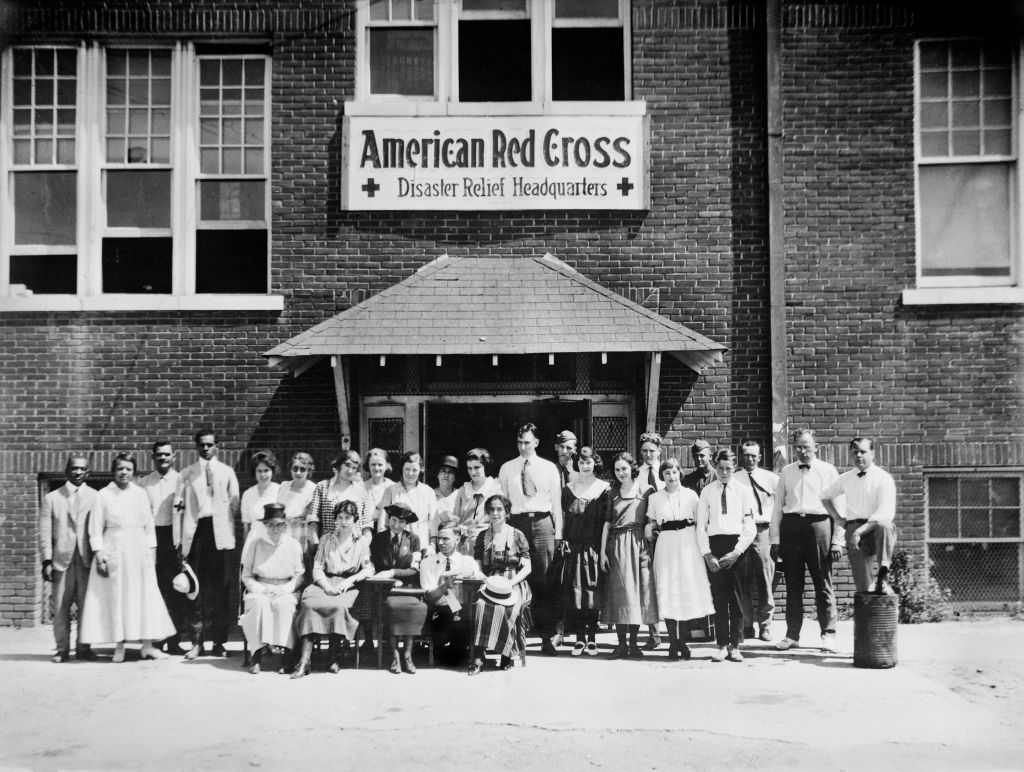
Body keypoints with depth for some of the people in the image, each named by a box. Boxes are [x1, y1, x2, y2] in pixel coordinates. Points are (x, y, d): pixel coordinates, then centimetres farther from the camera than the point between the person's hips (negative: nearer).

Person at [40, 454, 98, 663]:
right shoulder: (52, 498, 9)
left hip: (87, 559, 0)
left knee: (87, 605, 0)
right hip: (61, 560, 0)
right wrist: (47, 561, -3)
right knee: (60, 608, 0)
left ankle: (83, 647, 9)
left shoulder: (95, 497, 8)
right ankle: (62, 649, 9)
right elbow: (45, 532, 4)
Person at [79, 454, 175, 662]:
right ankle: (119, 647, 7)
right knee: (115, 598, 0)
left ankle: (147, 645, 3)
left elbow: (149, 525, 10)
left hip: (138, 554, 3)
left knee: (145, 597, 0)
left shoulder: (140, 494, 8)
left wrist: (151, 551, 4)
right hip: (113, 553, -2)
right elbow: (96, 529, -1)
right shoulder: (103, 496, 0)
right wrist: (99, 555, -9)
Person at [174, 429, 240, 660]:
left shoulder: (227, 472, 11)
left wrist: (234, 535, -1)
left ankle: (219, 641, 7)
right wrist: (178, 541, 0)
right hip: (195, 532, 0)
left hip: (220, 534, 0)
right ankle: (197, 641, 4)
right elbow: (178, 507, 8)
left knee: (219, 589, 1)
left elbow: (235, 505, 9)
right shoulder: (187, 474, 11)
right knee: (195, 588, -3)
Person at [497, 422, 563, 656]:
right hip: (516, 523, 1)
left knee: (544, 580, -4)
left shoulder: (549, 468, 10)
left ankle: (548, 636, 0)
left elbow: (556, 501, 8)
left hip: (542, 523, 0)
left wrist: (558, 533, 2)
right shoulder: (507, 469, 11)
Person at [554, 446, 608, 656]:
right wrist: (563, 543, -1)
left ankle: (592, 638, 9)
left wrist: (604, 549, -8)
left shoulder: (604, 489, 1)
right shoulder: (568, 489, 8)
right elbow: (563, 518, 8)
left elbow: (607, 520, -1)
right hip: (573, 546, 2)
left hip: (594, 546, -2)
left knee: (592, 592, 0)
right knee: (574, 591, 1)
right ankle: (579, 638, 8)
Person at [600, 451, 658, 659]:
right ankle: (621, 644, 5)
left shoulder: (645, 490, 2)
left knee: (637, 591, 0)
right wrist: (602, 551, 3)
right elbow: (607, 522, 7)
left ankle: (633, 644, 8)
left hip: (638, 545, -2)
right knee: (618, 594, 0)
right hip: (617, 546, 2)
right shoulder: (613, 492, 10)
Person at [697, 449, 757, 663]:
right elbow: (701, 526, 6)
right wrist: (707, 554, -5)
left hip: (738, 546, -1)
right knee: (719, 599, 2)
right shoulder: (707, 492, 8)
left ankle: (735, 646, 10)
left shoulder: (743, 492, 5)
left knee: (737, 598, 2)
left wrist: (737, 552, -10)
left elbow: (750, 527, 1)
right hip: (714, 545, 1)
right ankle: (722, 646, 7)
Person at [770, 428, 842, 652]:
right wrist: (775, 539, 6)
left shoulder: (828, 471, 7)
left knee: (823, 584, 1)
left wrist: (837, 540, -2)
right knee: (793, 584, 5)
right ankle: (792, 634, 11)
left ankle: (828, 634, 9)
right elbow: (778, 506, 13)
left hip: (819, 524, -2)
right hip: (791, 526, 2)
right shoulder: (786, 472, 14)